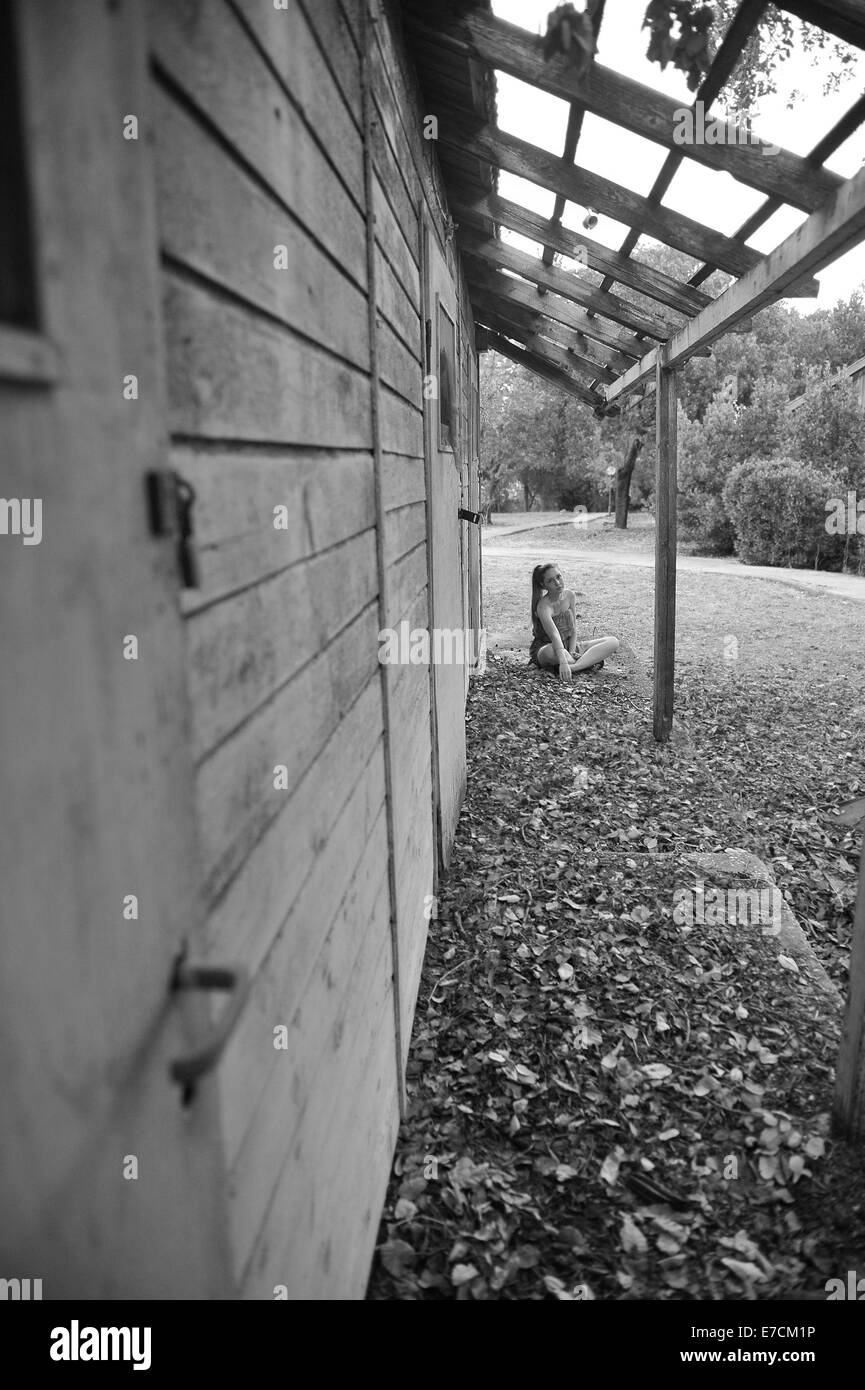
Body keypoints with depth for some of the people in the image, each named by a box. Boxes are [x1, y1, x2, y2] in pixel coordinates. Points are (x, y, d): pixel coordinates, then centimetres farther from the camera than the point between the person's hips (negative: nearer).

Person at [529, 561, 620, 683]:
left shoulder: (570, 596, -3)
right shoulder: (544, 606, -24)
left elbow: (573, 629, -1)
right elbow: (554, 636, -40)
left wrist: (571, 653, -16)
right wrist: (563, 662, -53)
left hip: (568, 647, 7)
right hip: (544, 649, -7)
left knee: (613, 642, -10)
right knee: (552, 651, -46)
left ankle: (573, 667, -30)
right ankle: (588, 662, -20)